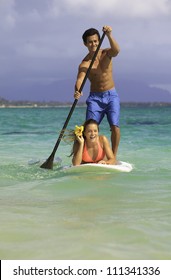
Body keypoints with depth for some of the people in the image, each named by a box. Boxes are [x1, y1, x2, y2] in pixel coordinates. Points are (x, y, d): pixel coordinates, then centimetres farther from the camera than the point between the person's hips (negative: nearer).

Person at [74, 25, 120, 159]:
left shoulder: (106, 54, -3)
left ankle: (114, 157, -6)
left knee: (115, 126, -15)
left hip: (111, 95, 0)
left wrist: (109, 35, -44)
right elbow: (80, 79, -24)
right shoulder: (84, 64, -8)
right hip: (95, 97, 0)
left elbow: (116, 50, -26)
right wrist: (77, 92, -47)